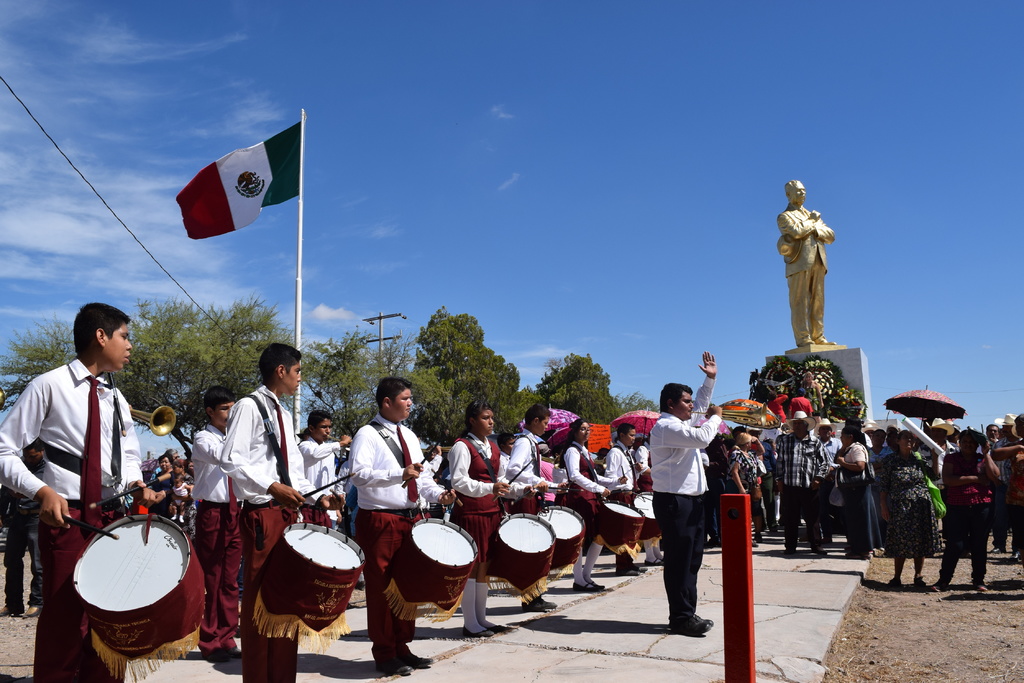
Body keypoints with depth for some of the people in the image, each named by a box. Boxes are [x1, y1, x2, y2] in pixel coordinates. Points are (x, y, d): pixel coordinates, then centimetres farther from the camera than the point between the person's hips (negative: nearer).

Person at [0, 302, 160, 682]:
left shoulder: (117, 400, 14)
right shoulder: (49, 386, -6)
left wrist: (135, 483, -2)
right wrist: (42, 491, -21)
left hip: (114, 518, 6)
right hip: (67, 518, -6)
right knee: (64, 622, -2)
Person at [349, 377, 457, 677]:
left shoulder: (409, 436, 14)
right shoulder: (368, 434, -8)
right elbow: (359, 474, -21)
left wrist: (438, 494, -3)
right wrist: (399, 475, -31)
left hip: (411, 518, 7)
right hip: (379, 520, -7)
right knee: (381, 587, 1)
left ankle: (402, 647, 25)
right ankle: (384, 654, 14)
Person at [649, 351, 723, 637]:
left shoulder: (680, 422, 18)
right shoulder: (667, 426, -13)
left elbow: (700, 405, 35)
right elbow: (702, 437, -23)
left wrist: (710, 379, 26)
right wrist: (715, 418, -5)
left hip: (690, 499, 10)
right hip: (673, 501, -10)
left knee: (692, 559, 12)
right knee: (679, 560, -6)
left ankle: (687, 613, 19)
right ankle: (681, 618, -1)